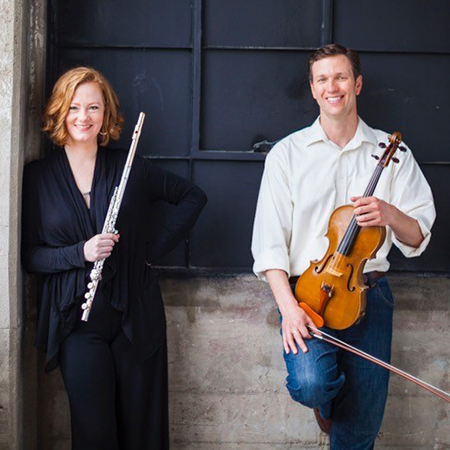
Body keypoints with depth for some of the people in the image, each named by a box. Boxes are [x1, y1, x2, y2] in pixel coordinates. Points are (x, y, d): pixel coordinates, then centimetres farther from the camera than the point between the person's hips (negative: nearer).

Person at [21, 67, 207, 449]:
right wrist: (80, 253, -16)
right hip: (76, 318, -1)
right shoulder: (38, 177, 3)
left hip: (135, 314, 1)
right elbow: (29, 255, 1)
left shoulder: (131, 168, 4)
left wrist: (157, 247, 2)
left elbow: (193, 196, 13)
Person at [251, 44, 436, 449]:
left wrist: (391, 214, -17)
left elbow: (417, 237, 6)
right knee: (310, 382, -26)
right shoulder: (287, 153, 3)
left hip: (369, 294, 2)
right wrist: (287, 305, -16)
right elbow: (269, 241, -2)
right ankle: (326, 400, 11)